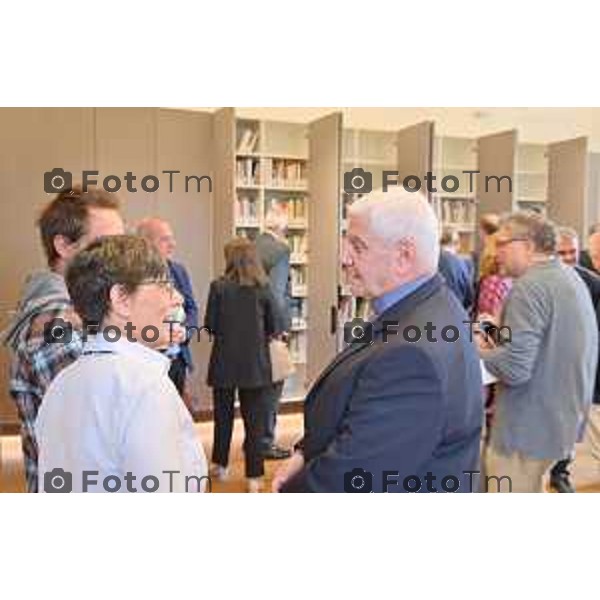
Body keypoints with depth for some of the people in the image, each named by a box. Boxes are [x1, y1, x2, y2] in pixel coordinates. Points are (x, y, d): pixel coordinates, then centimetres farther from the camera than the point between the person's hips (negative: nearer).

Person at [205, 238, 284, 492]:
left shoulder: (219, 287, -8)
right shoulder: (263, 289, -6)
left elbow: (210, 325, -4)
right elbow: (275, 328, -2)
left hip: (224, 361, 0)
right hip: (255, 363, 0)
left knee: (223, 415, 17)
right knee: (254, 419, 7)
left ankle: (220, 465, 31)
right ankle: (254, 476, 10)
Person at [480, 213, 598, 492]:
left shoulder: (530, 287, -21)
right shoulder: (570, 277, 9)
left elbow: (514, 368, -28)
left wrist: (478, 351, -10)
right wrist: (503, 338, 10)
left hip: (530, 426, -10)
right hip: (560, 417, 10)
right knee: (528, 493, 26)